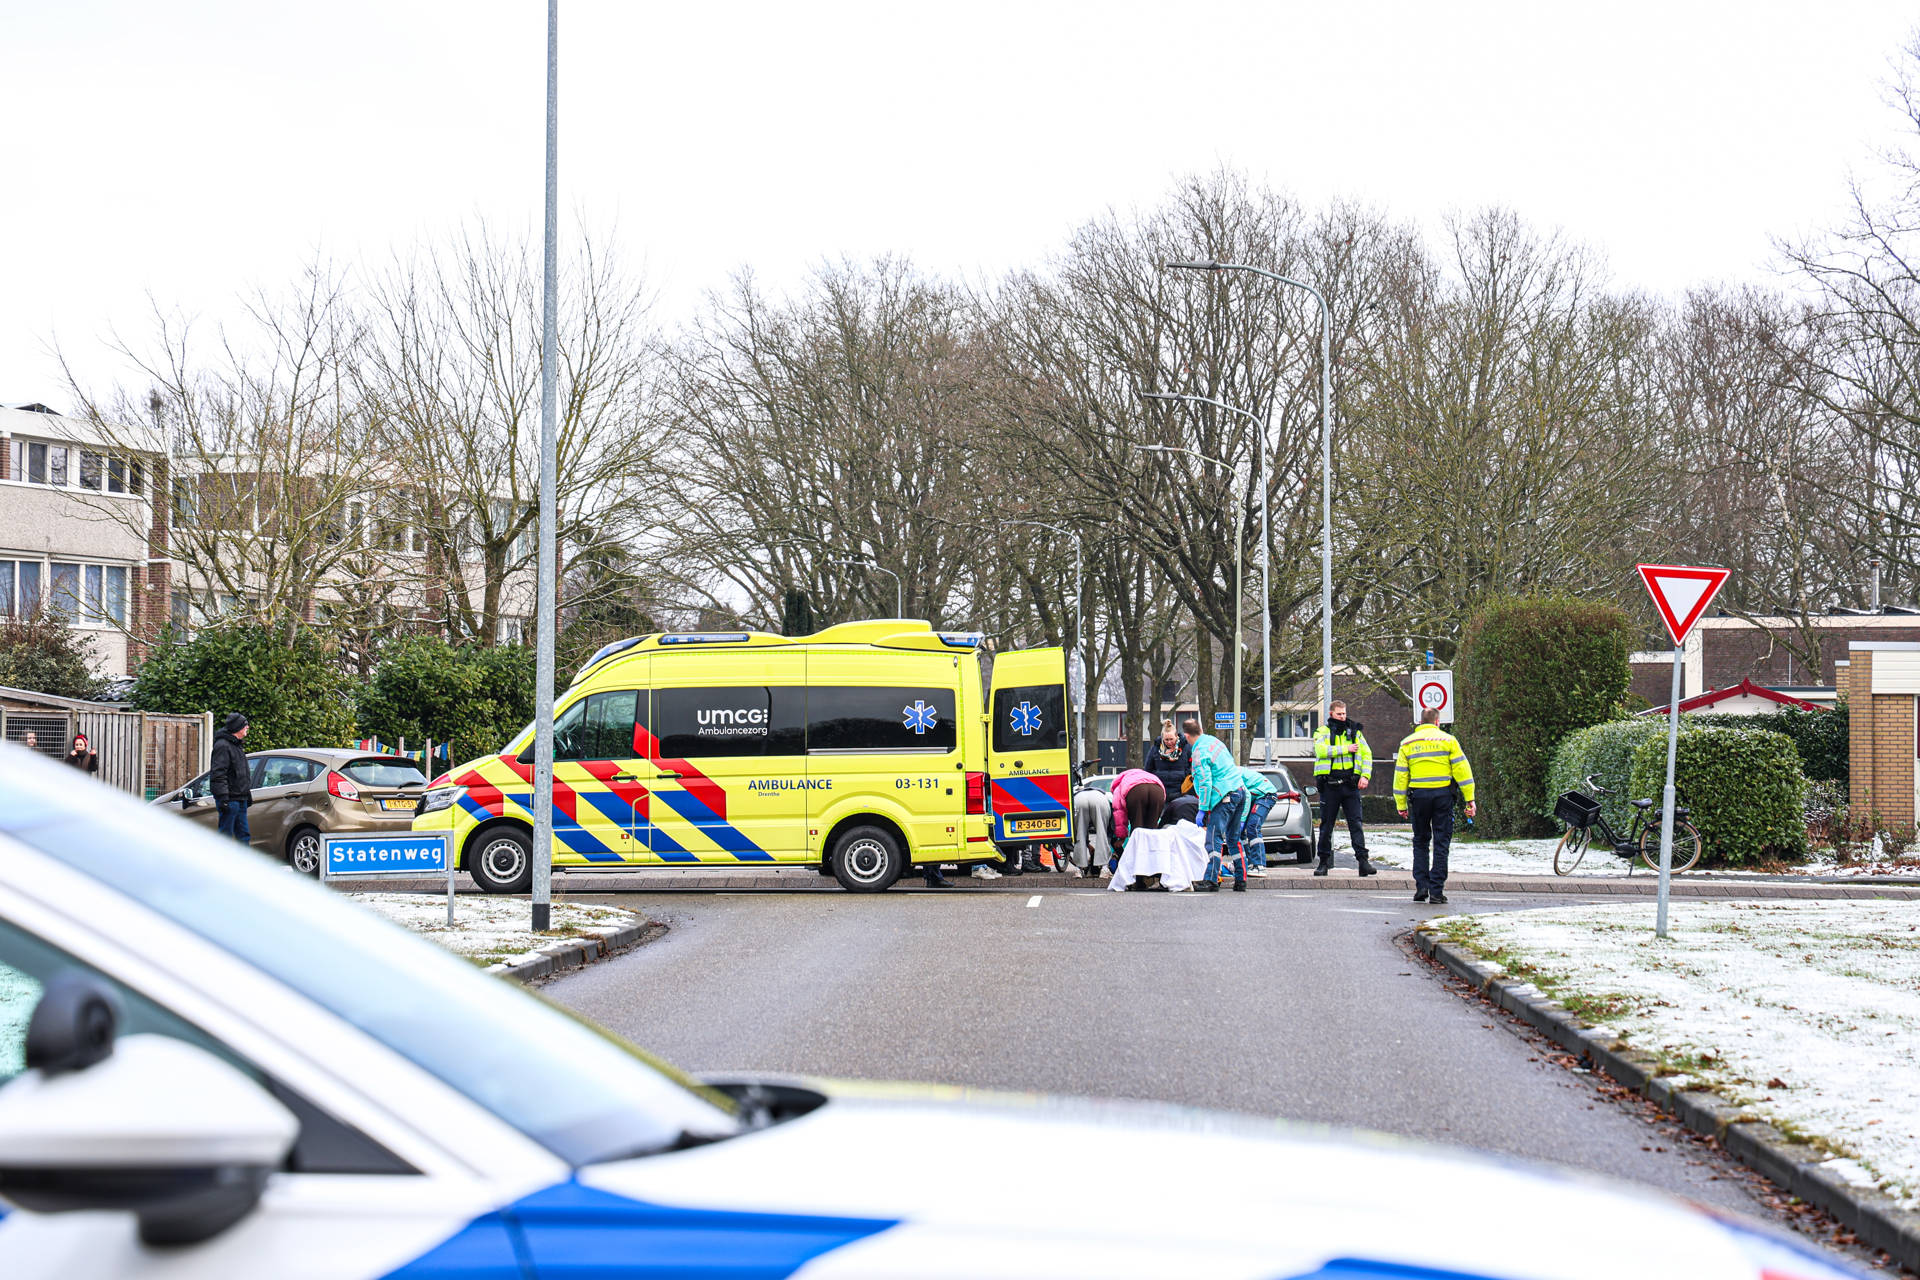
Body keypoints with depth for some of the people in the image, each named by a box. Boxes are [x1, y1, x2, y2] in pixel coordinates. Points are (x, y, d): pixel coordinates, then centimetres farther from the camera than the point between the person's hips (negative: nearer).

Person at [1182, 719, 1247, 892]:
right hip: (1240, 791, 9)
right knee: (1233, 838, 15)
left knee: (1214, 838, -11)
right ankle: (1241, 880, 15)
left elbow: (1205, 783, -17)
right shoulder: (1214, 741, 15)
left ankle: (1211, 880, -18)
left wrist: (1202, 810, -14)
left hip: (1225, 796, -9)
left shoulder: (1200, 752, -12)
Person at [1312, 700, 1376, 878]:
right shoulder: (1322, 732, 7)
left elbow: (1366, 754, 10)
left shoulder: (1355, 731, 14)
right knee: (1326, 824, 4)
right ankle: (1324, 862, 12)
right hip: (1330, 784, -1)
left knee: (1355, 823, -6)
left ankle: (1363, 860, -10)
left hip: (1351, 784, 1)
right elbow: (1321, 750, -12)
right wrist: (1346, 749, -12)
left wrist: (1365, 776, -4)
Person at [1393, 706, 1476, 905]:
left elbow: (1400, 775, 6)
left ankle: (1421, 886, 4)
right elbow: (1462, 769, -3)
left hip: (1418, 795, 1)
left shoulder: (1408, 743, 7)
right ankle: (1437, 890, 0)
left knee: (1420, 842, 15)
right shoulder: (1448, 740, 2)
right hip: (1443, 795, -1)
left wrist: (1401, 805, 11)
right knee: (1441, 843, 4)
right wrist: (1469, 799, -1)